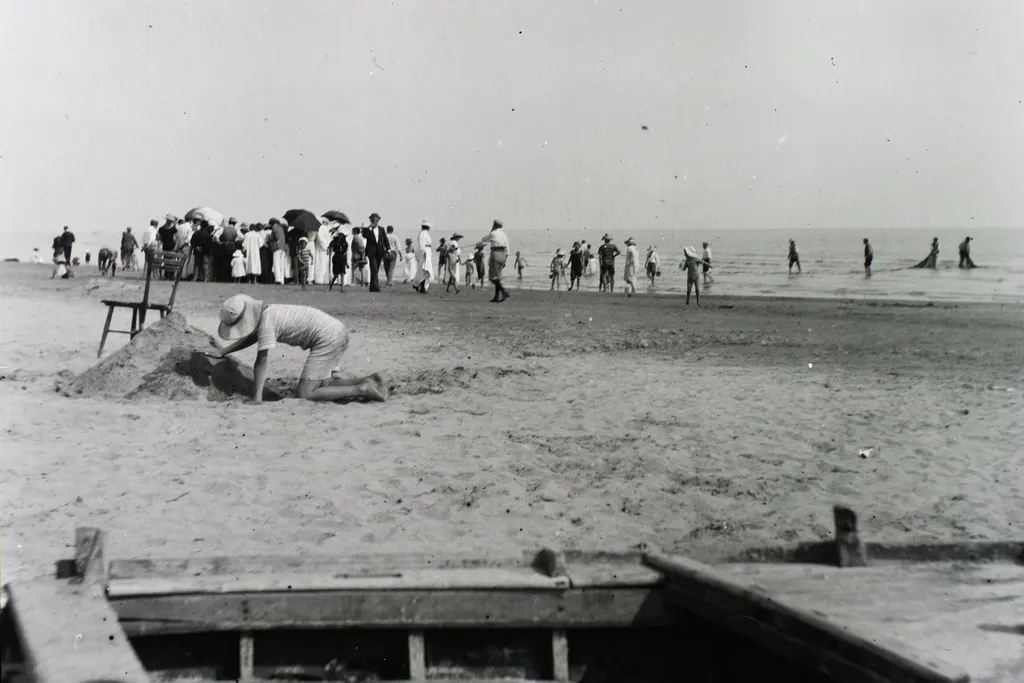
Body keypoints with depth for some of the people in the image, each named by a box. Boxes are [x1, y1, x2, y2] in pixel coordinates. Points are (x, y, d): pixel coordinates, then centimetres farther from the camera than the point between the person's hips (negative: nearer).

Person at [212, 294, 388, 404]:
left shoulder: (267, 322, -14)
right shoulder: (267, 311, 13)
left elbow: (261, 362, -14)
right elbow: (252, 337, 33)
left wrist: (257, 399, -12)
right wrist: (223, 351, 36)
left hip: (327, 338, -10)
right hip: (337, 331, 10)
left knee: (305, 393, -9)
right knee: (323, 385, 14)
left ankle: (362, 390, -14)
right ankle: (368, 381, 4)